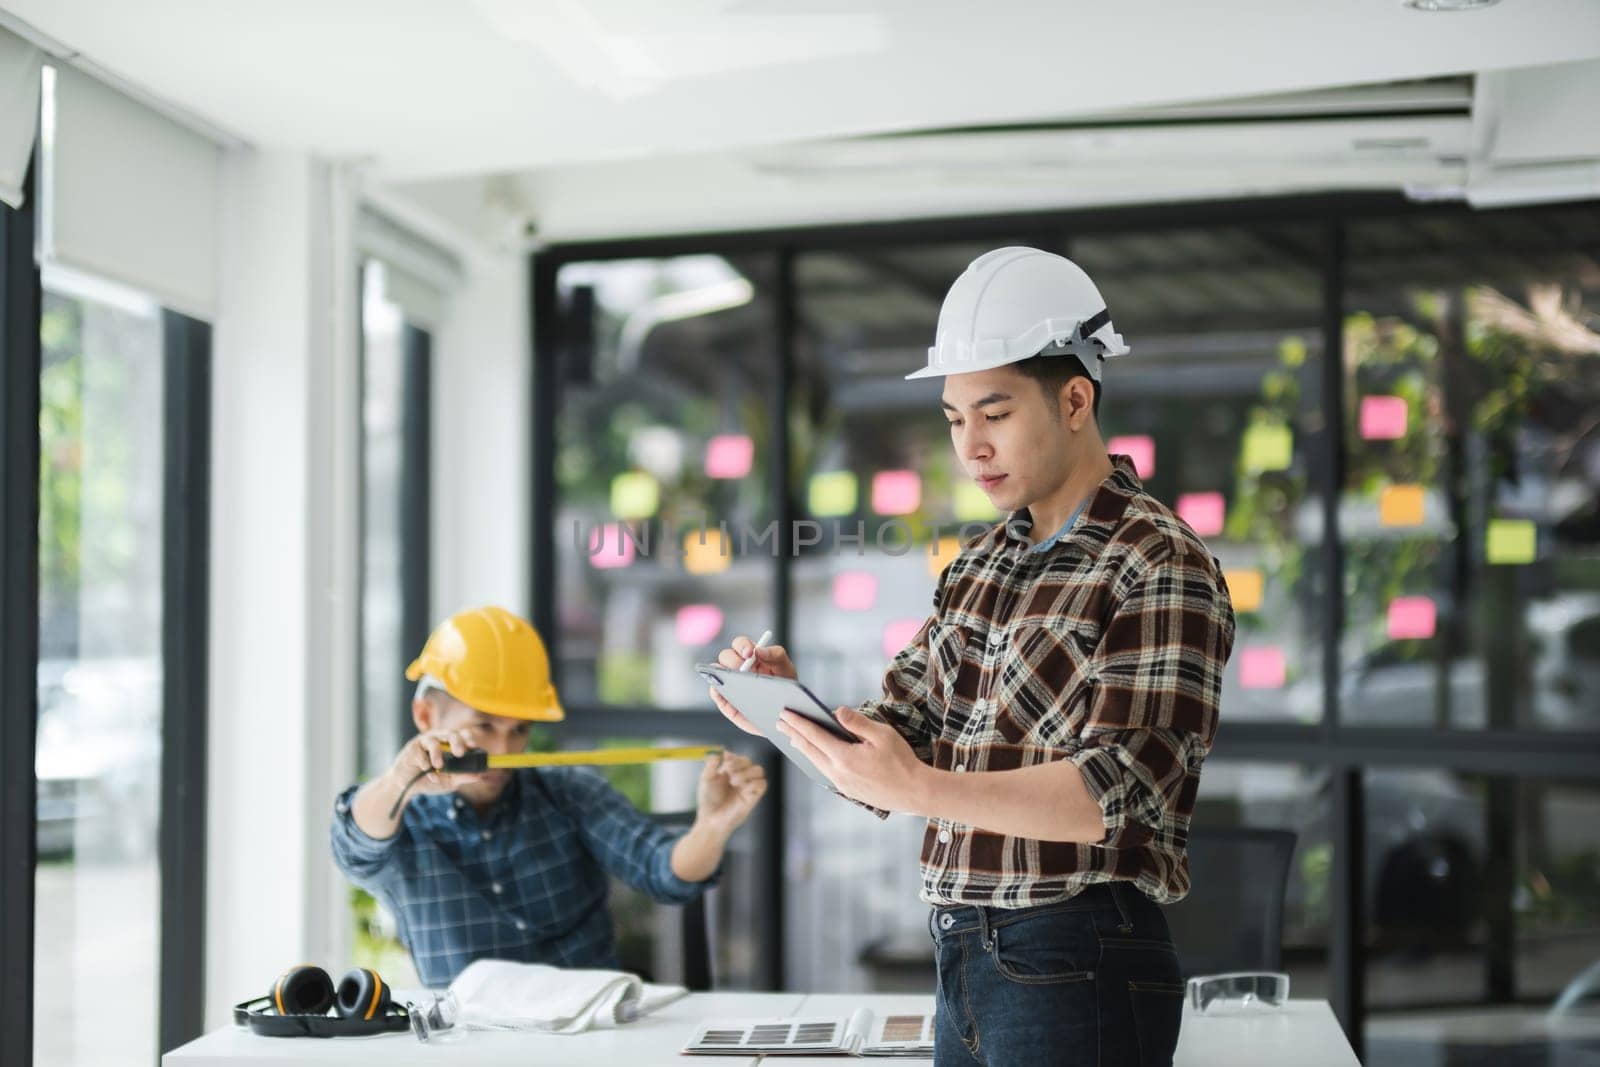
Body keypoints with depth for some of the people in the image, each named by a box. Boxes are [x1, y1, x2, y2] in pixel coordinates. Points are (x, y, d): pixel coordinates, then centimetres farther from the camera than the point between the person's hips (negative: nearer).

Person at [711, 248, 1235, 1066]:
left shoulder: (1158, 565, -11)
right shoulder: (978, 565, 12)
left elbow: (1123, 791, -21)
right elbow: (897, 740, 12)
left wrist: (925, 790, -32)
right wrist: (794, 707, -8)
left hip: (1074, 968, -7)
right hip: (966, 966, 7)